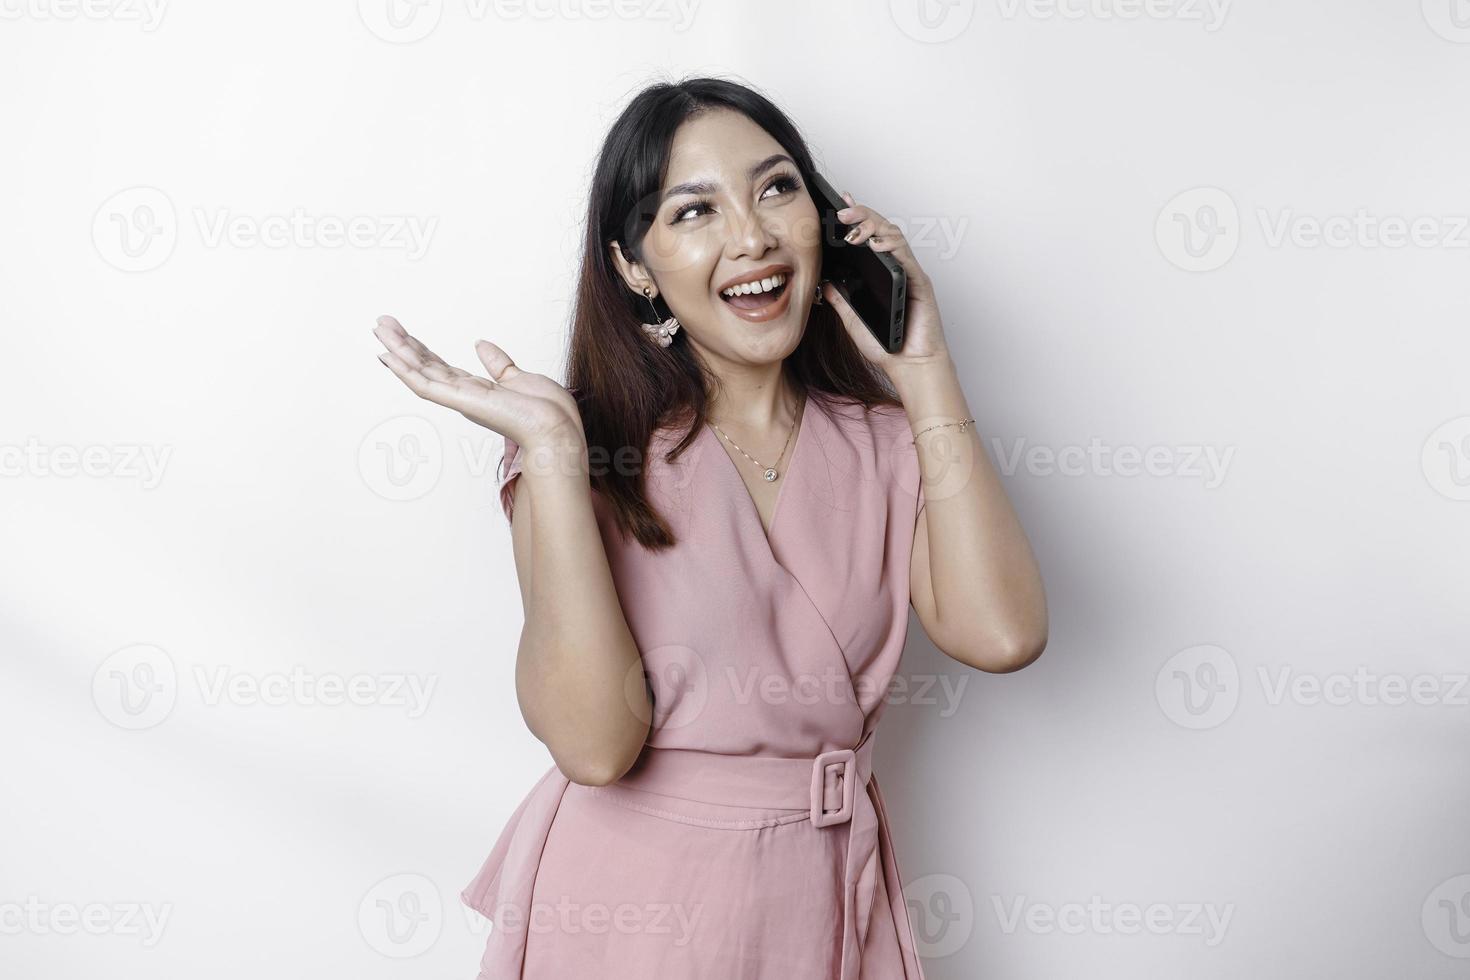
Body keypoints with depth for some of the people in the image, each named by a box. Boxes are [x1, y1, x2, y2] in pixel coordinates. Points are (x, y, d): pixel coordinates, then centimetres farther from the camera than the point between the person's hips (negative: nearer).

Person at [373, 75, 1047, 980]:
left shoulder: (882, 440, 0)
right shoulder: (593, 446, -9)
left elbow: (1001, 634, -17)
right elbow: (595, 742, -21)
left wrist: (926, 371, -11)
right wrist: (552, 451, -25)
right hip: (627, 896, -3)